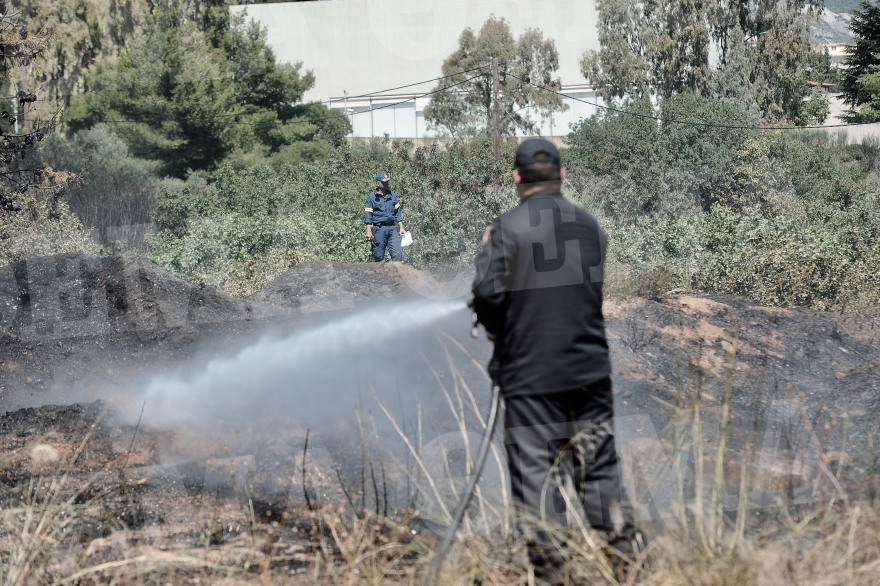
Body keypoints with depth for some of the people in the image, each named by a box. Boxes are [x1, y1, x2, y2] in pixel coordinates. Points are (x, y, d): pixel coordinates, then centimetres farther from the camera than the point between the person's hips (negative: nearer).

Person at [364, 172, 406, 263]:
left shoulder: (392, 195, 13)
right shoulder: (372, 197, 0)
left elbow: (397, 213, 20)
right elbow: (368, 215, -2)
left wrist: (401, 228, 14)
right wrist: (369, 231, -10)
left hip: (391, 228, 3)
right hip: (378, 229, -3)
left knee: (398, 253, -9)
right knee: (378, 256, -1)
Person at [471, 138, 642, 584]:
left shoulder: (507, 229, -9)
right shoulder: (591, 227, 8)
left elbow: (488, 296, -14)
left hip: (530, 376, -4)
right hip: (590, 371, 4)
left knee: (535, 474, 1)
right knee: (599, 470, 11)